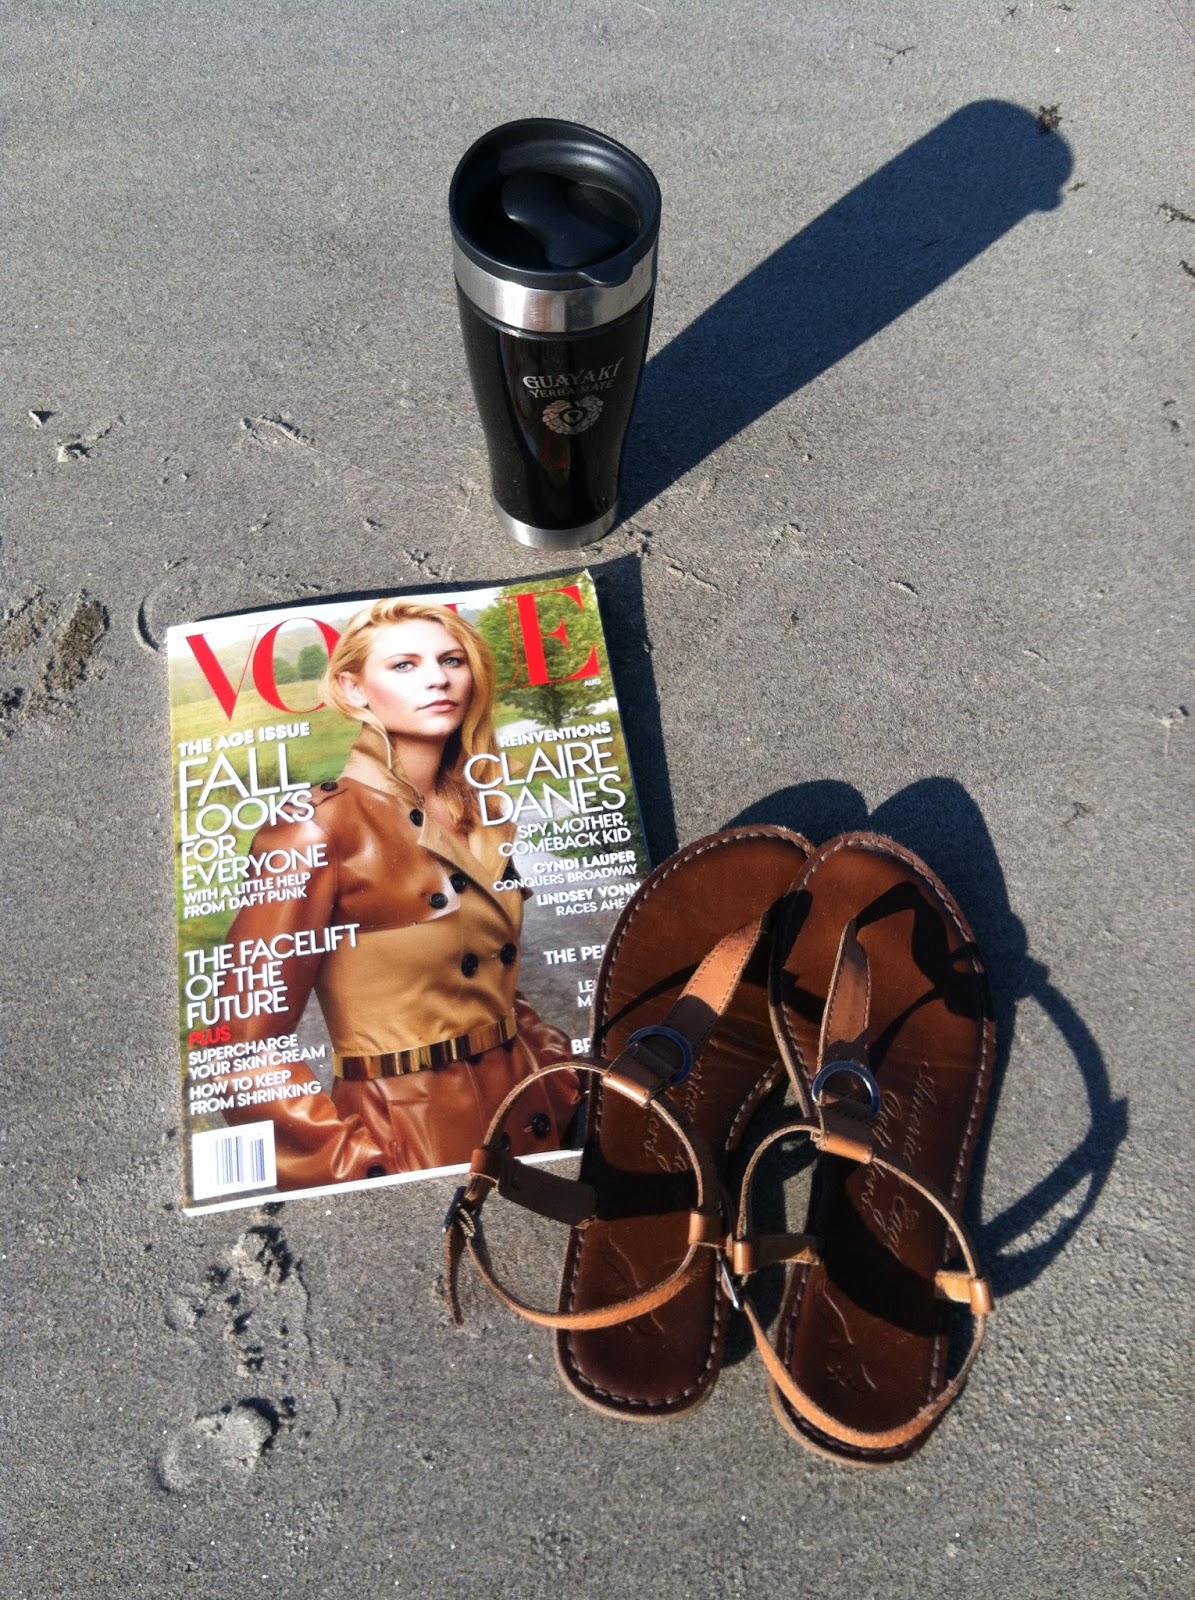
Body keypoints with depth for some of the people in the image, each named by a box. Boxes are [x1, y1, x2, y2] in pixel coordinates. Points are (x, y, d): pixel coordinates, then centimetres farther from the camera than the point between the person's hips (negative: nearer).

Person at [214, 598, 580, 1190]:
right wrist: (364, 1164, -15)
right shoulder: (322, 827, -16)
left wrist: (562, 1077, 3)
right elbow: (247, 1046, -15)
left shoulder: (483, 820, 3)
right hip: (410, 1144, -6)